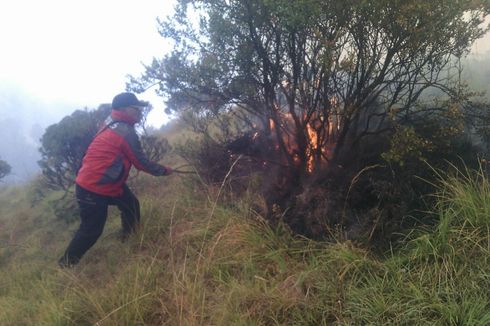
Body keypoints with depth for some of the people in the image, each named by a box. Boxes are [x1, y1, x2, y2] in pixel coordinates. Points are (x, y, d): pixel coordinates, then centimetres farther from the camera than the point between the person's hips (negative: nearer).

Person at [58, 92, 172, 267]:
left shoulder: (111, 122, 6)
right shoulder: (127, 133, -21)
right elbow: (141, 162, -11)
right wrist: (164, 170, 2)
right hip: (92, 189, -10)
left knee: (131, 205, 14)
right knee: (91, 230, 2)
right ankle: (65, 264, 17)